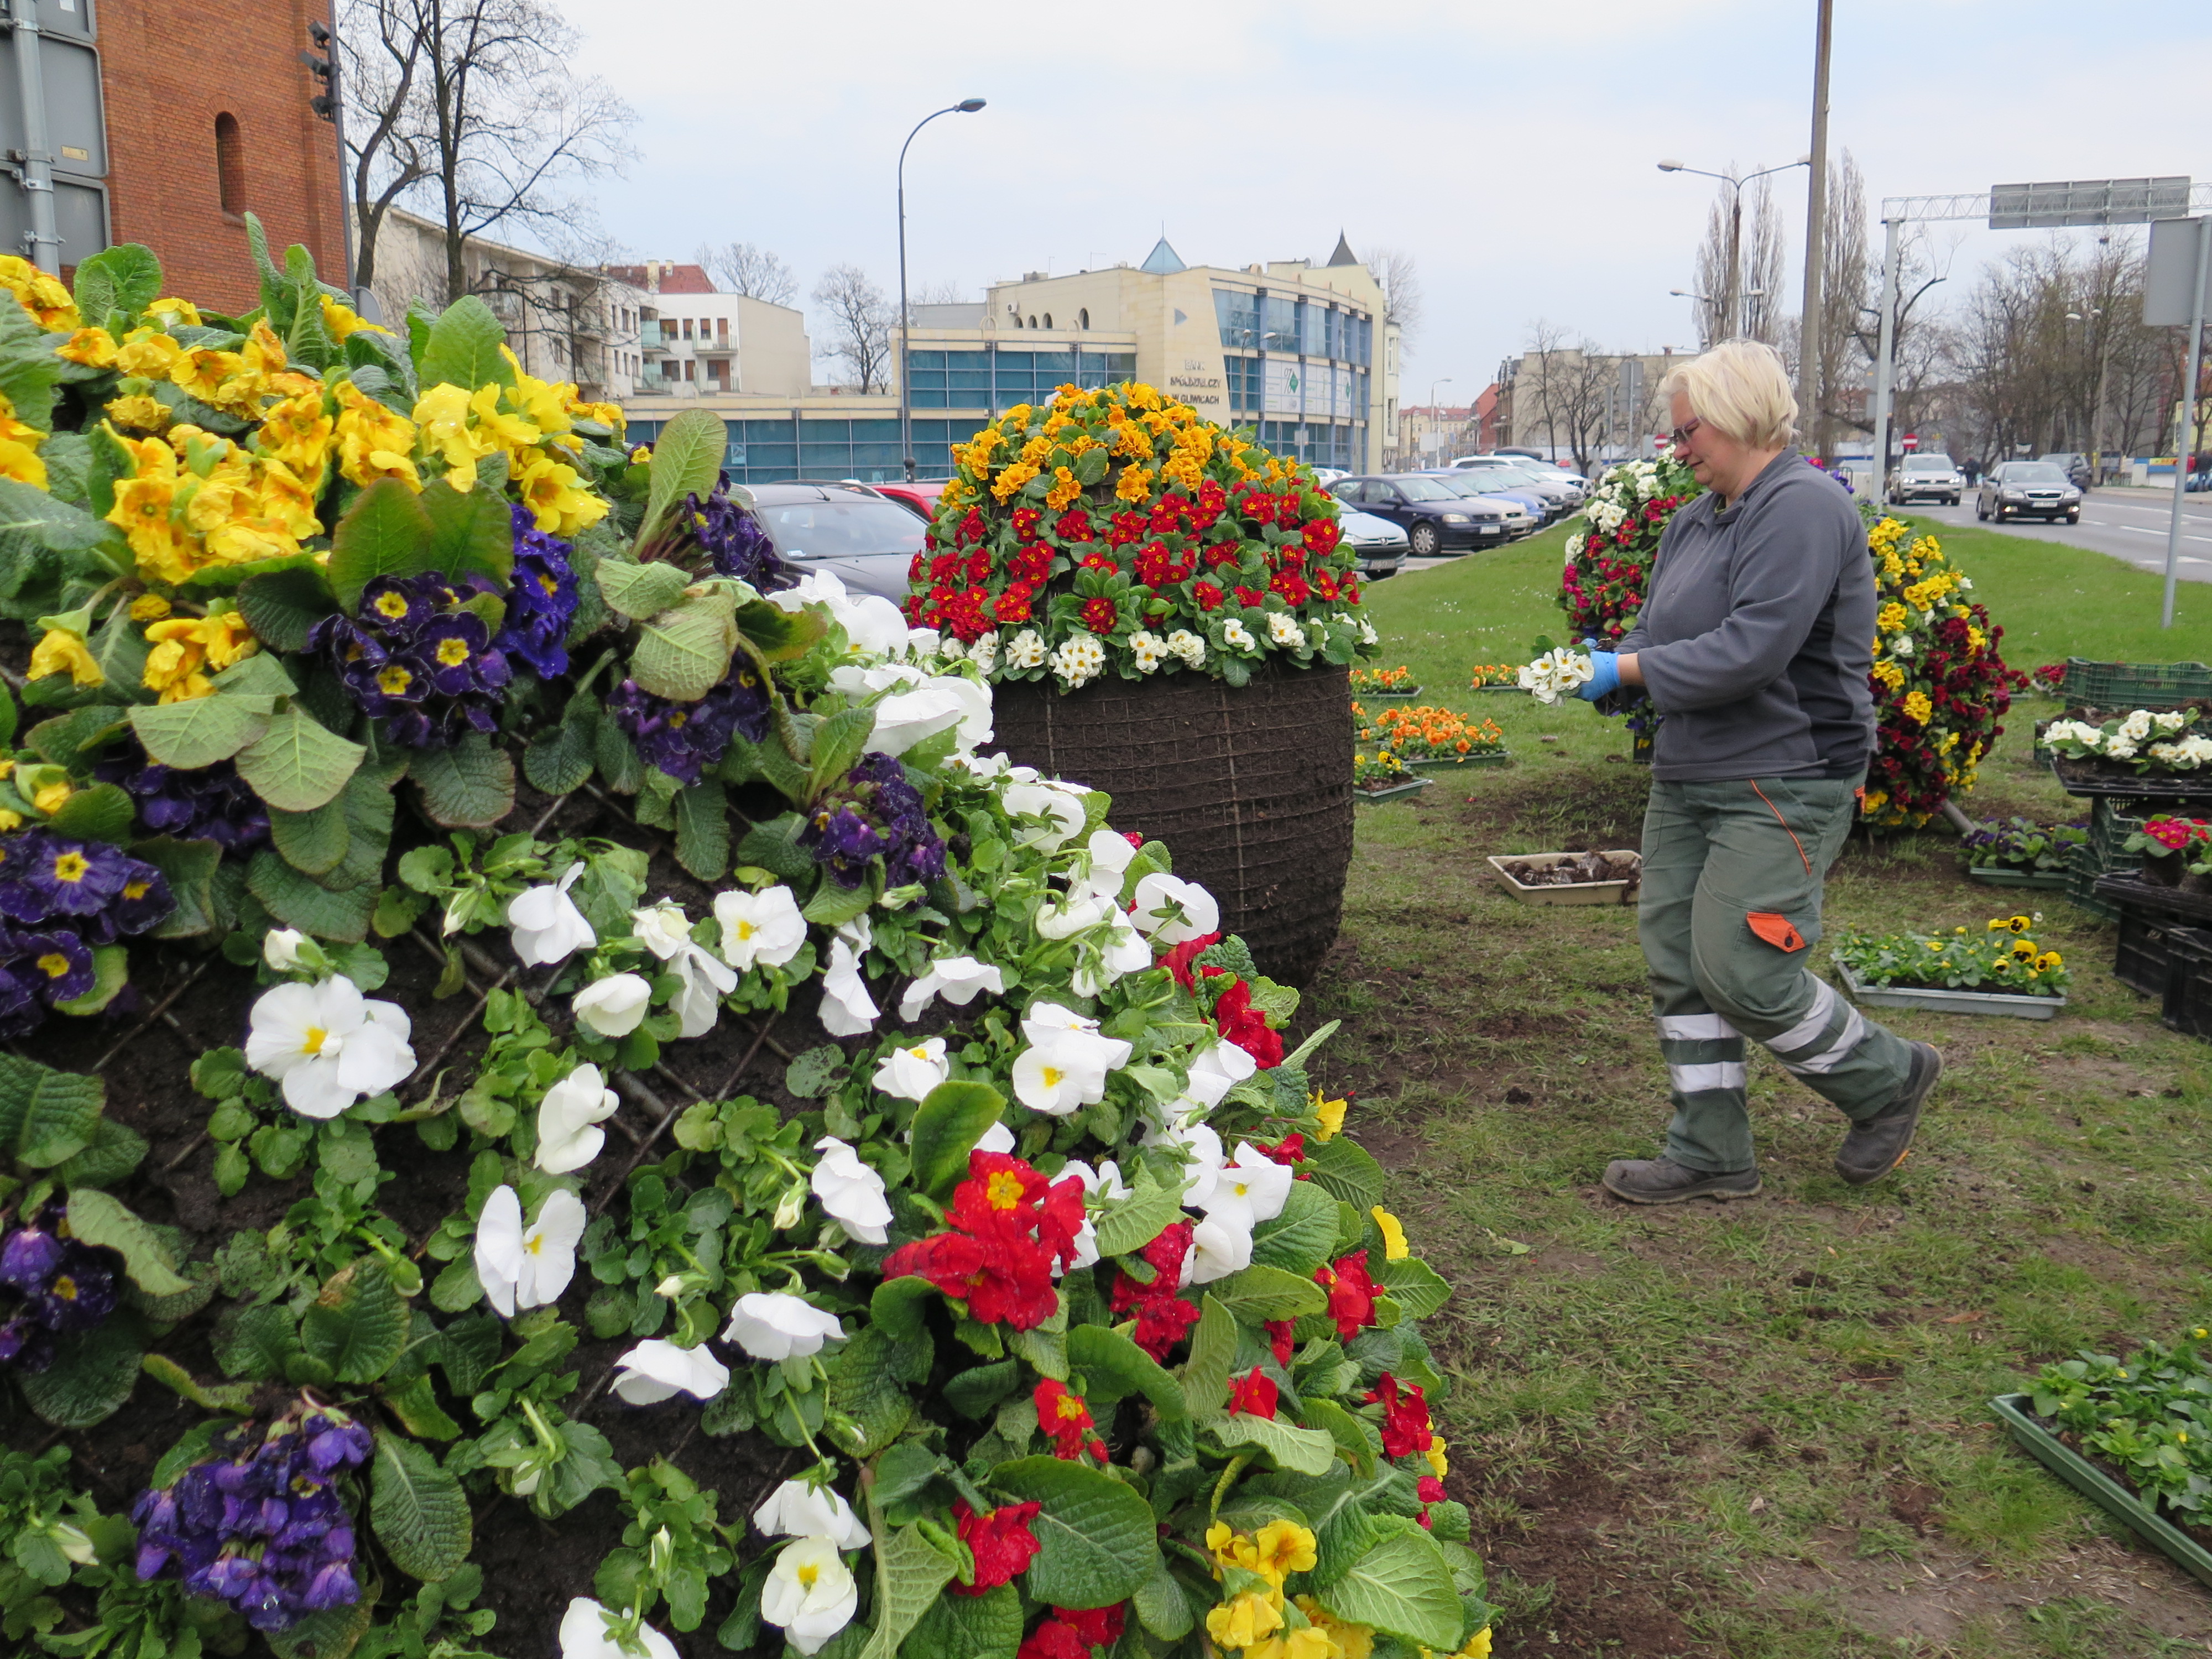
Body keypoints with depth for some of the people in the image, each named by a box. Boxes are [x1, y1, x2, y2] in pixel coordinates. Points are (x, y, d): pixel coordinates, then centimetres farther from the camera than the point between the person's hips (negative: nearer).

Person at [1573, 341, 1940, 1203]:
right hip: (1689, 777, 9)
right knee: (1678, 963, 8)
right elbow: (1662, 633, 18)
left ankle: (1889, 1078, 17)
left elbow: (1751, 649, -25)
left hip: (1782, 784, -9)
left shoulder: (1803, 509, -16)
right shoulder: (1697, 521, 13)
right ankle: (1710, 1154, 19)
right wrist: (1613, 657, -4)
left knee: (1740, 969, -9)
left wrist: (1629, 669, -17)